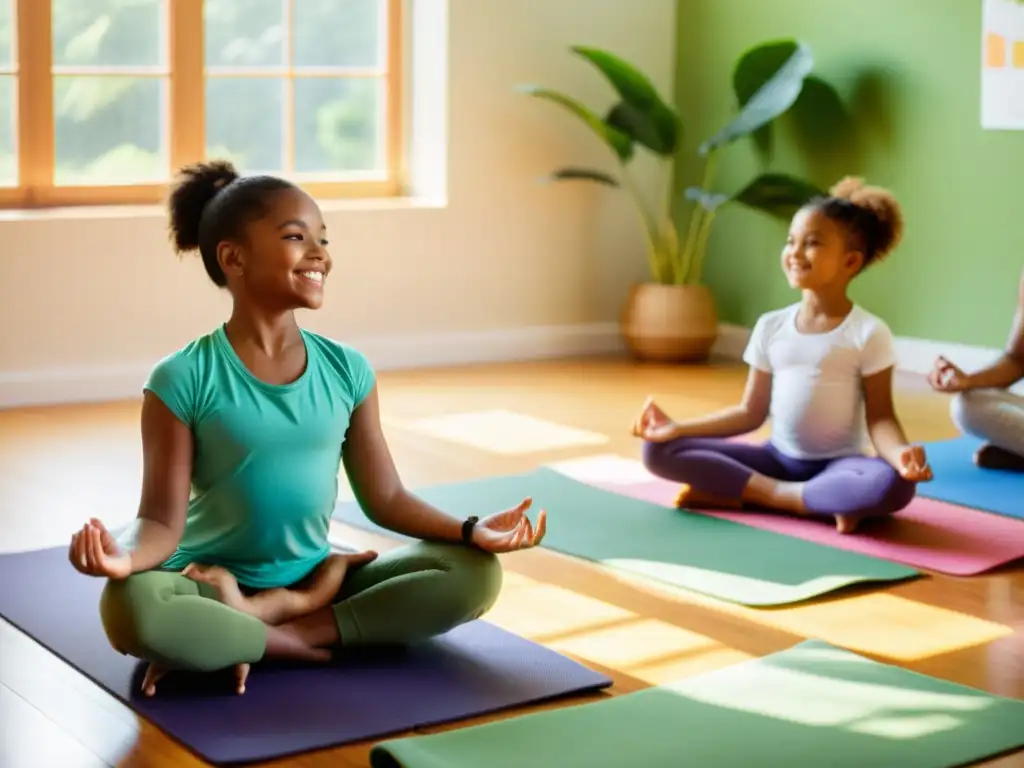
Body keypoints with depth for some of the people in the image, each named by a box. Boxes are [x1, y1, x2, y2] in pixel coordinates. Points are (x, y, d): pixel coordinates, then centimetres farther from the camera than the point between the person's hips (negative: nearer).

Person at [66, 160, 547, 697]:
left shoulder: (347, 370, 1)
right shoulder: (183, 380, -10)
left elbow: (385, 498, 6)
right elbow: (164, 521, -12)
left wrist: (470, 531, -8)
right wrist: (124, 554, -34)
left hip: (310, 578, 5)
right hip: (209, 584, -4)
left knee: (475, 575, -15)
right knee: (130, 608, -37)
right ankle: (297, 642, -17)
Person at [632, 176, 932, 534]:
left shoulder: (868, 332, -8)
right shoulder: (771, 327, 4)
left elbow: (879, 417, -10)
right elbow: (751, 412, 7)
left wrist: (900, 453, -32)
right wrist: (678, 427, -3)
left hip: (838, 464, -4)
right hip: (778, 458, 4)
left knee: (893, 484, -39)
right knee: (659, 450, -13)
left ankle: (745, 492, -24)